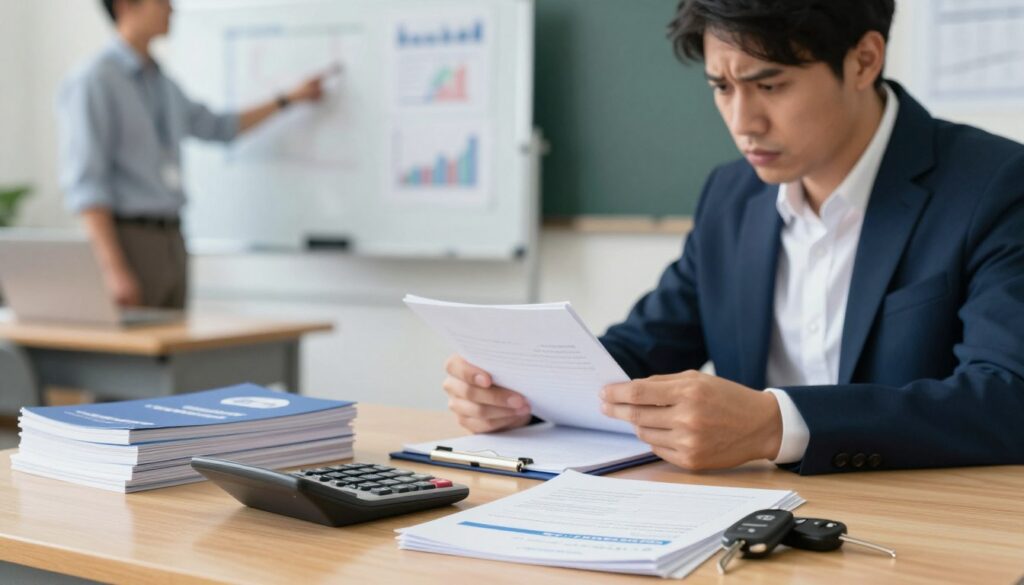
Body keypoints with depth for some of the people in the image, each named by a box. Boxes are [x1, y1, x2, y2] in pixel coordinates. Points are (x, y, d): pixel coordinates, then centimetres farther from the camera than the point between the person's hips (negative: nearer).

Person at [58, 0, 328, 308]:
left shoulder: (160, 83, 15)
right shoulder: (91, 82, -9)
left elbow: (217, 127, 31)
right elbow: (84, 185, -16)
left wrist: (291, 98, 32)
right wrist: (114, 269, -23)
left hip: (172, 242, 8)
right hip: (128, 240, -8)